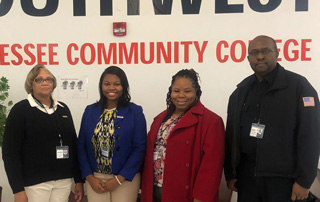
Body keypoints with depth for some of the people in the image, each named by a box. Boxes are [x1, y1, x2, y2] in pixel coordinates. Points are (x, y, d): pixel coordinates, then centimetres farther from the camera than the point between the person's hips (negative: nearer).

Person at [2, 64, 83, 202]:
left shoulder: (63, 109, 9)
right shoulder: (21, 109, -5)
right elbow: (10, 151, -9)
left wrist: (78, 180, 9)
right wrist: (18, 190, -13)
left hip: (64, 181, 4)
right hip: (34, 183, -4)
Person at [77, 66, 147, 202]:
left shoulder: (135, 112, -4)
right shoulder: (90, 111, 4)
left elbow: (140, 148, -8)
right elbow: (81, 146, 4)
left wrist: (119, 179, -11)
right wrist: (90, 177, -5)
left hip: (125, 179, -2)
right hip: (95, 179, 2)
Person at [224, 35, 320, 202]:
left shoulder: (298, 86, -6)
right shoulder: (240, 91, 9)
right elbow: (231, 134, 10)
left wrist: (304, 180, -13)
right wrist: (230, 173, 8)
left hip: (285, 177, -4)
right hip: (247, 175, 4)